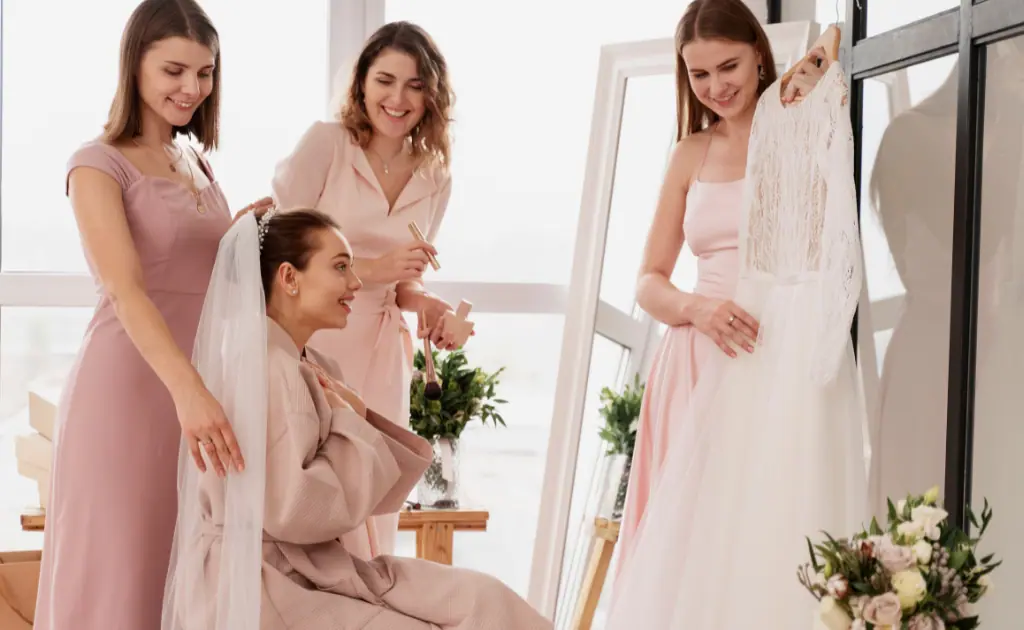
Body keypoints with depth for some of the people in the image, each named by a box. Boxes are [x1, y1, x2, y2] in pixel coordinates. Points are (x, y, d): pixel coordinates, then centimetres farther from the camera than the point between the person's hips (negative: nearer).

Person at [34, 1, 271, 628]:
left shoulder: (198, 164, 14)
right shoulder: (99, 164, -8)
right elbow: (126, 291, -23)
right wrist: (187, 389, -36)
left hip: (198, 382, 7)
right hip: (129, 386, -7)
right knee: (120, 570, 0)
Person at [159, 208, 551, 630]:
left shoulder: (316, 369, 11)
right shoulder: (263, 368, -17)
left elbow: (375, 489, 14)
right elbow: (290, 510, -24)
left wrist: (360, 417, -4)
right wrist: (347, 421, -11)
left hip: (313, 567, 8)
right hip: (257, 590, -8)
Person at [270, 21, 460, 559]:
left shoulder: (435, 178, 8)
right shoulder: (324, 143, -6)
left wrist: (428, 307, -3)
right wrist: (369, 270, -19)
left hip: (378, 356, 5)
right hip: (307, 346, -5)